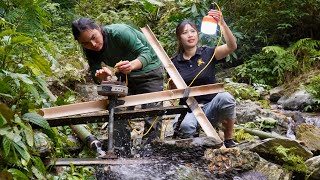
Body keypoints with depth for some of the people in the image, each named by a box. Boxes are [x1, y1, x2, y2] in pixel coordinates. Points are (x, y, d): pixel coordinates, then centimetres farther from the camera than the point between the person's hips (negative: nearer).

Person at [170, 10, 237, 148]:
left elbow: (232, 46, -19)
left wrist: (222, 23, -32)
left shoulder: (208, 54, 0)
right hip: (188, 109, 0)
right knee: (185, 126, -38)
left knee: (225, 98, -36)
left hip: (210, 107, 0)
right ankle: (192, 139, 1)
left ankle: (228, 140, -12)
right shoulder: (175, 62, 6)